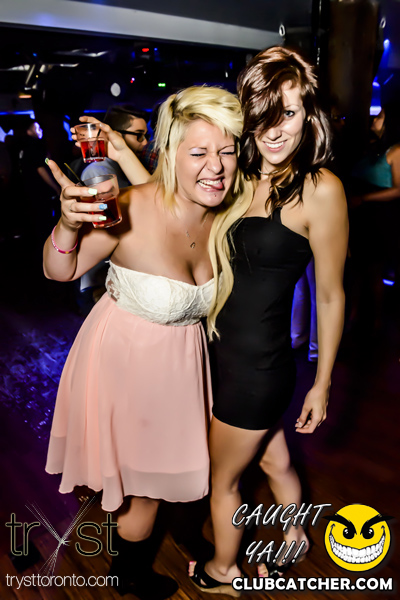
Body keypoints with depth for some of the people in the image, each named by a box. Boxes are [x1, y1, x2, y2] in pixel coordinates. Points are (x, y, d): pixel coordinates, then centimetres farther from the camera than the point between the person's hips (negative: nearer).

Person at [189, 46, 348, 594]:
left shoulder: (319, 188, -17)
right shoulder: (243, 179, 2)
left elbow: (330, 296, -12)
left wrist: (322, 384, -5)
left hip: (258, 364, -5)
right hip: (225, 349, 6)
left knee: (223, 477, 17)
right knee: (275, 462, 28)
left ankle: (221, 573, 48)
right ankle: (295, 540, 57)